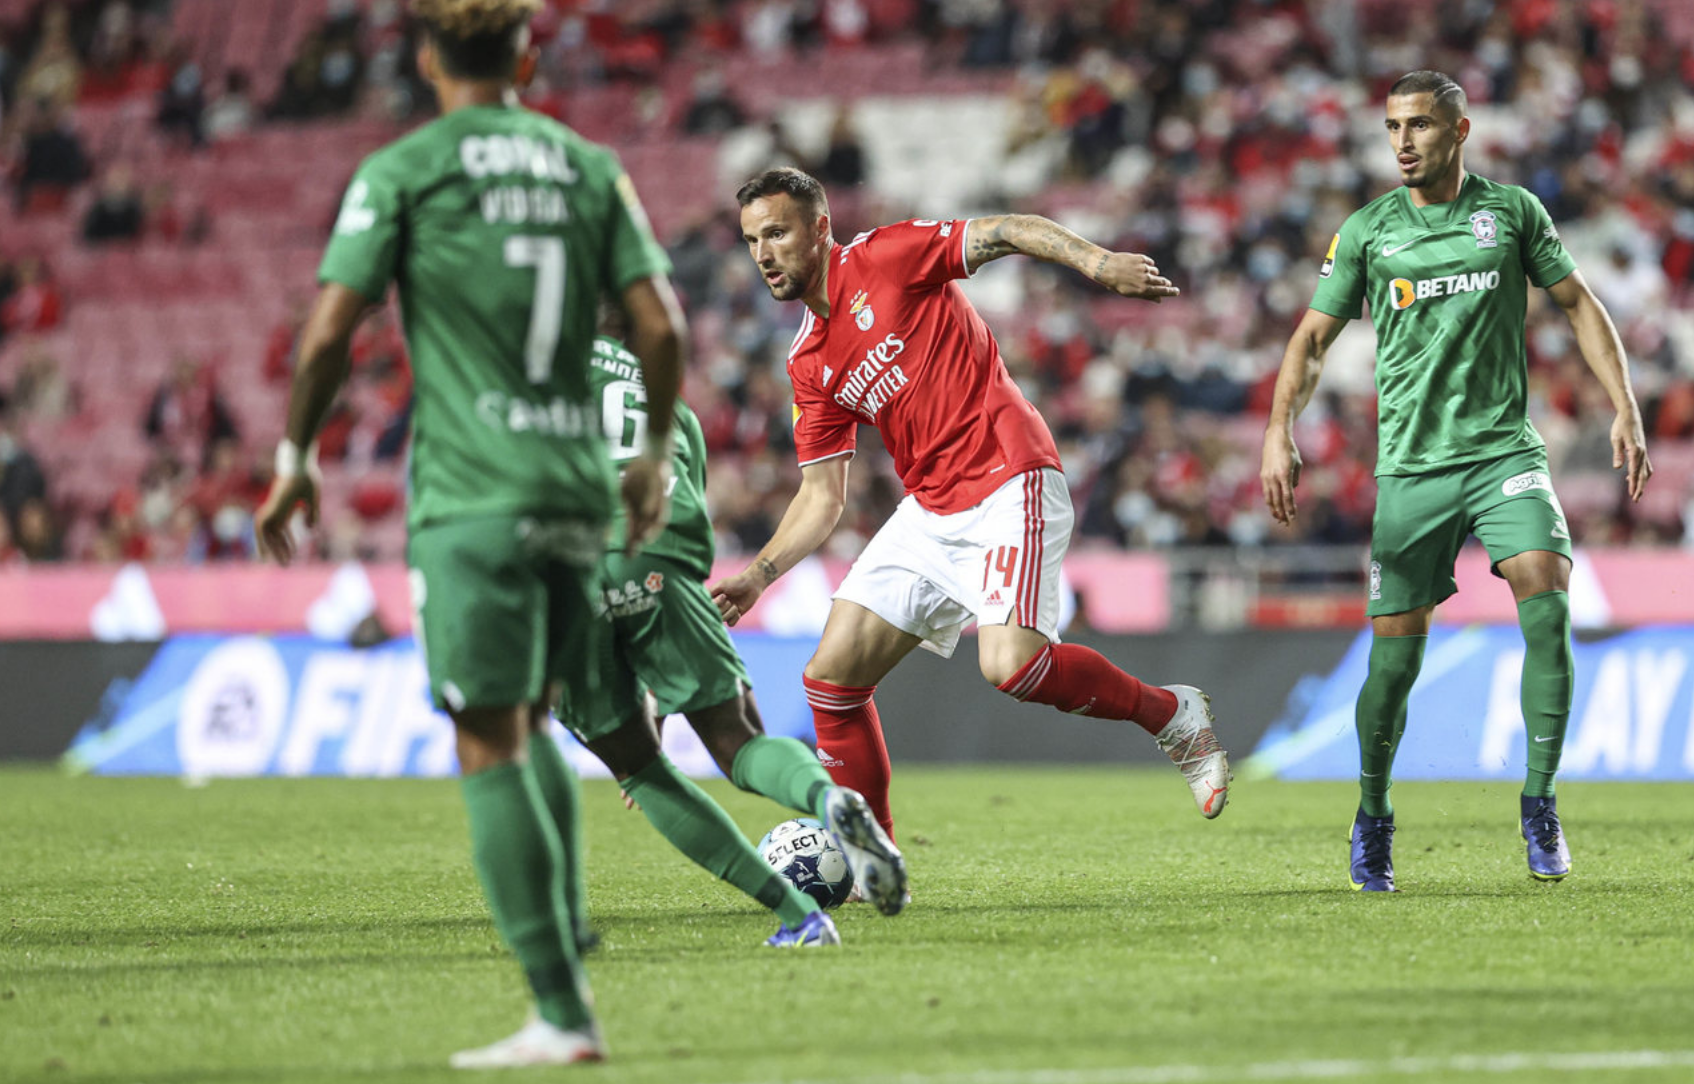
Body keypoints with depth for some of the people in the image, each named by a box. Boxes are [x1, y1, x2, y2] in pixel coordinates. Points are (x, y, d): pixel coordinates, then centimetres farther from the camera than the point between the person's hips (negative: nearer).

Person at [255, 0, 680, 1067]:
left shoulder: (401, 173, -1)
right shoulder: (590, 167, 10)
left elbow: (331, 329, -7)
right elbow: (661, 323, 4)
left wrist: (295, 459, 7)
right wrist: (657, 453, 18)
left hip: (472, 495, -5)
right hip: (577, 483, 5)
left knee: (492, 746, -6)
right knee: (529, 724, 21)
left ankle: (563, 1015, -12)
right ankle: (563, 950, 10)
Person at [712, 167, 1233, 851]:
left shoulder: (883, 257, -4)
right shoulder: (809, 365, 14)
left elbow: (1008, 232, -8)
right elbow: (821, 498, 15)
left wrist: (1099, 263, -24)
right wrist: (757, 576, 3)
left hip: (1008, 483, -8)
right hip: (929, 511, 8)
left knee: (1009, 664, -26)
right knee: (831, 678, 0)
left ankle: (1172, 715, -2)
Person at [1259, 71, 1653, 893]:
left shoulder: (1512, 210, 6)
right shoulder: (1367, 231, 4)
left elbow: (1578, 303, 12)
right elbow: (1312, 339, 7)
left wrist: (1624, 409, 2)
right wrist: (1279, 432, -7)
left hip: (1504, 449, 0)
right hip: (1411, 463, 0)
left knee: (1547, 601, -22)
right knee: (1395, 654, -1)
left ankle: (1539, 803, -12)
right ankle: (1372, 818, 22)